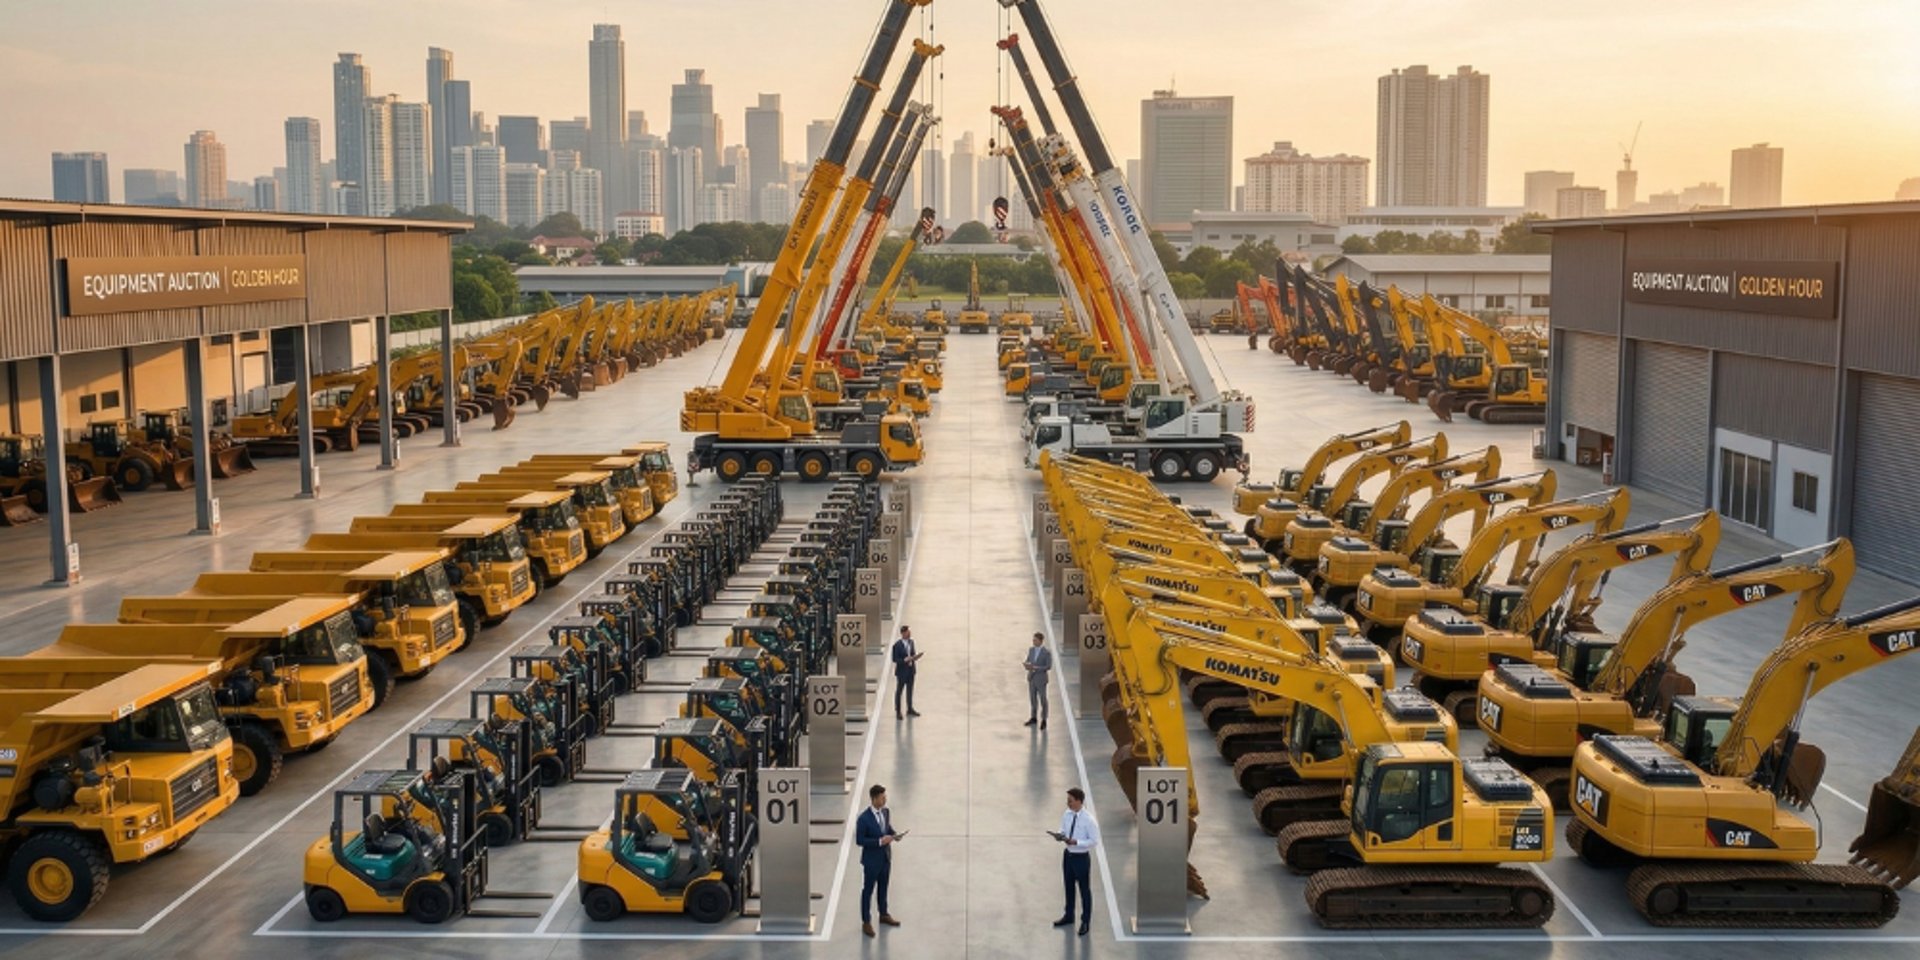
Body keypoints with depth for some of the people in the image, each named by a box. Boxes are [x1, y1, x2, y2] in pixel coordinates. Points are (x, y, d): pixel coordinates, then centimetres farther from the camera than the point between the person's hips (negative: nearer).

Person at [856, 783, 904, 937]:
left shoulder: (886, 812, -4)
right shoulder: (864, 819, -25)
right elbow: (859, 840, -21)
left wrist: (894, 834, -10)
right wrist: (880, 841, -27)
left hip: (886, 857, 6)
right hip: (871, 860, -6)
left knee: (883, 888, 23)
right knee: (868, 891, 8)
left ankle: (884, 915, 42)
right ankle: (866, 922, 21)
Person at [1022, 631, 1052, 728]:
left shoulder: (1047, 652, -16)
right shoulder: (1031, 650, 2)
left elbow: (1048, 667, -18)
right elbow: (1028, 661, 8)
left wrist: (1035, 668, -25)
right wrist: (1027, 665, -18)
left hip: (1041, 679, -5)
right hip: (1031, 678, 5)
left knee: (1042, 700, 4)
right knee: (1033, 699, 14)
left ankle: (1043, 720, 16)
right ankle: (1033, 718, 28)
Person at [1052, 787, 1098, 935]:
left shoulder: (1088, 819, -24)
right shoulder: (1066, 814, -5)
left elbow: (1094, 841, -19)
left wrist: (1076, 842, -28)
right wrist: (1060, 835, -13)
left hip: (1081, 857, -6)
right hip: (1068, 854, 6)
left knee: (1084, 890, 10)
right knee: (1069, 887, 23)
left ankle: (1085, 922, 28)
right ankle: (1068, 916, 43)